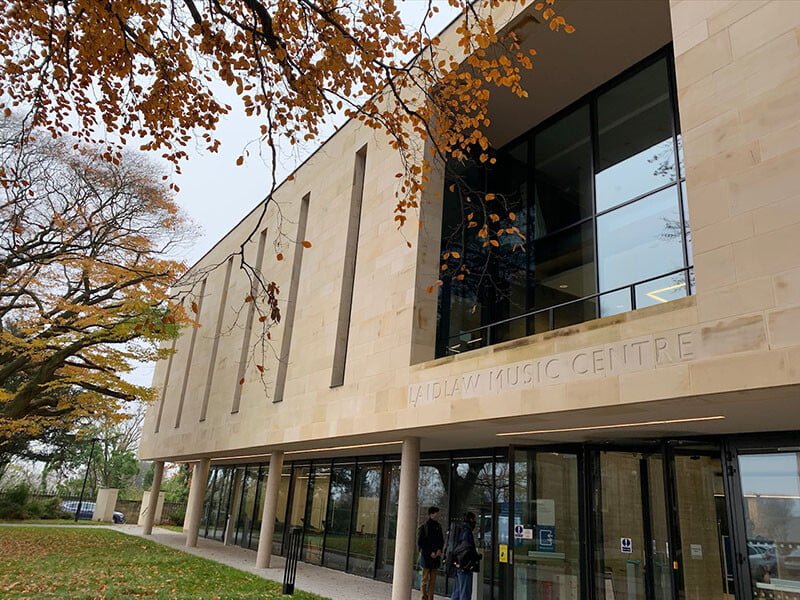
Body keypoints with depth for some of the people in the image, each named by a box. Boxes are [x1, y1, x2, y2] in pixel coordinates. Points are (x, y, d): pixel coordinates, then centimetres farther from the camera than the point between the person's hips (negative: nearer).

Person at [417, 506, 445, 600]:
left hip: (436, 557, 5)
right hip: (426, 557, -5)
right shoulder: (423, 527, -5)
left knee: (433, 580, 6)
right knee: (425, 579, 0)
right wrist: (430, 553, -12)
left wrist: (439, 550, -1)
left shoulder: (438, 526, 12)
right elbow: (420, 543, -7)